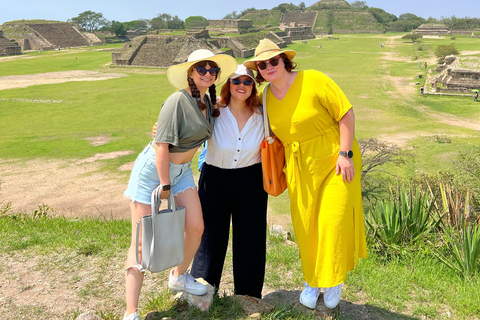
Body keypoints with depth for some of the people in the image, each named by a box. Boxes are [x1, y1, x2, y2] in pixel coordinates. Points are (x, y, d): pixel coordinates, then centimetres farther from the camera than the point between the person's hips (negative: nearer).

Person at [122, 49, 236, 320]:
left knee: (196, 227, 4)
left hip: (181, 170, 7)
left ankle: (179, 277, 33)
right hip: (153, 168, -7)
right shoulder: (178, 101, -21)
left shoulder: (208, 101, 3)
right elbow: (162, 146, -22)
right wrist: (165, 185, -18)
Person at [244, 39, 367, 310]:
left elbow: (346, 114, -13)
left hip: (335, 161, -4)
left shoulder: (313, 81, -13)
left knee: (333, 221, -4)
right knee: (305, 225, 8)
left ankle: (333, 281, 21)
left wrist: (345, 153, -18)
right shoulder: (266, 97, 4)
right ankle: (312, 281, 30)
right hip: (300, 168, 5)